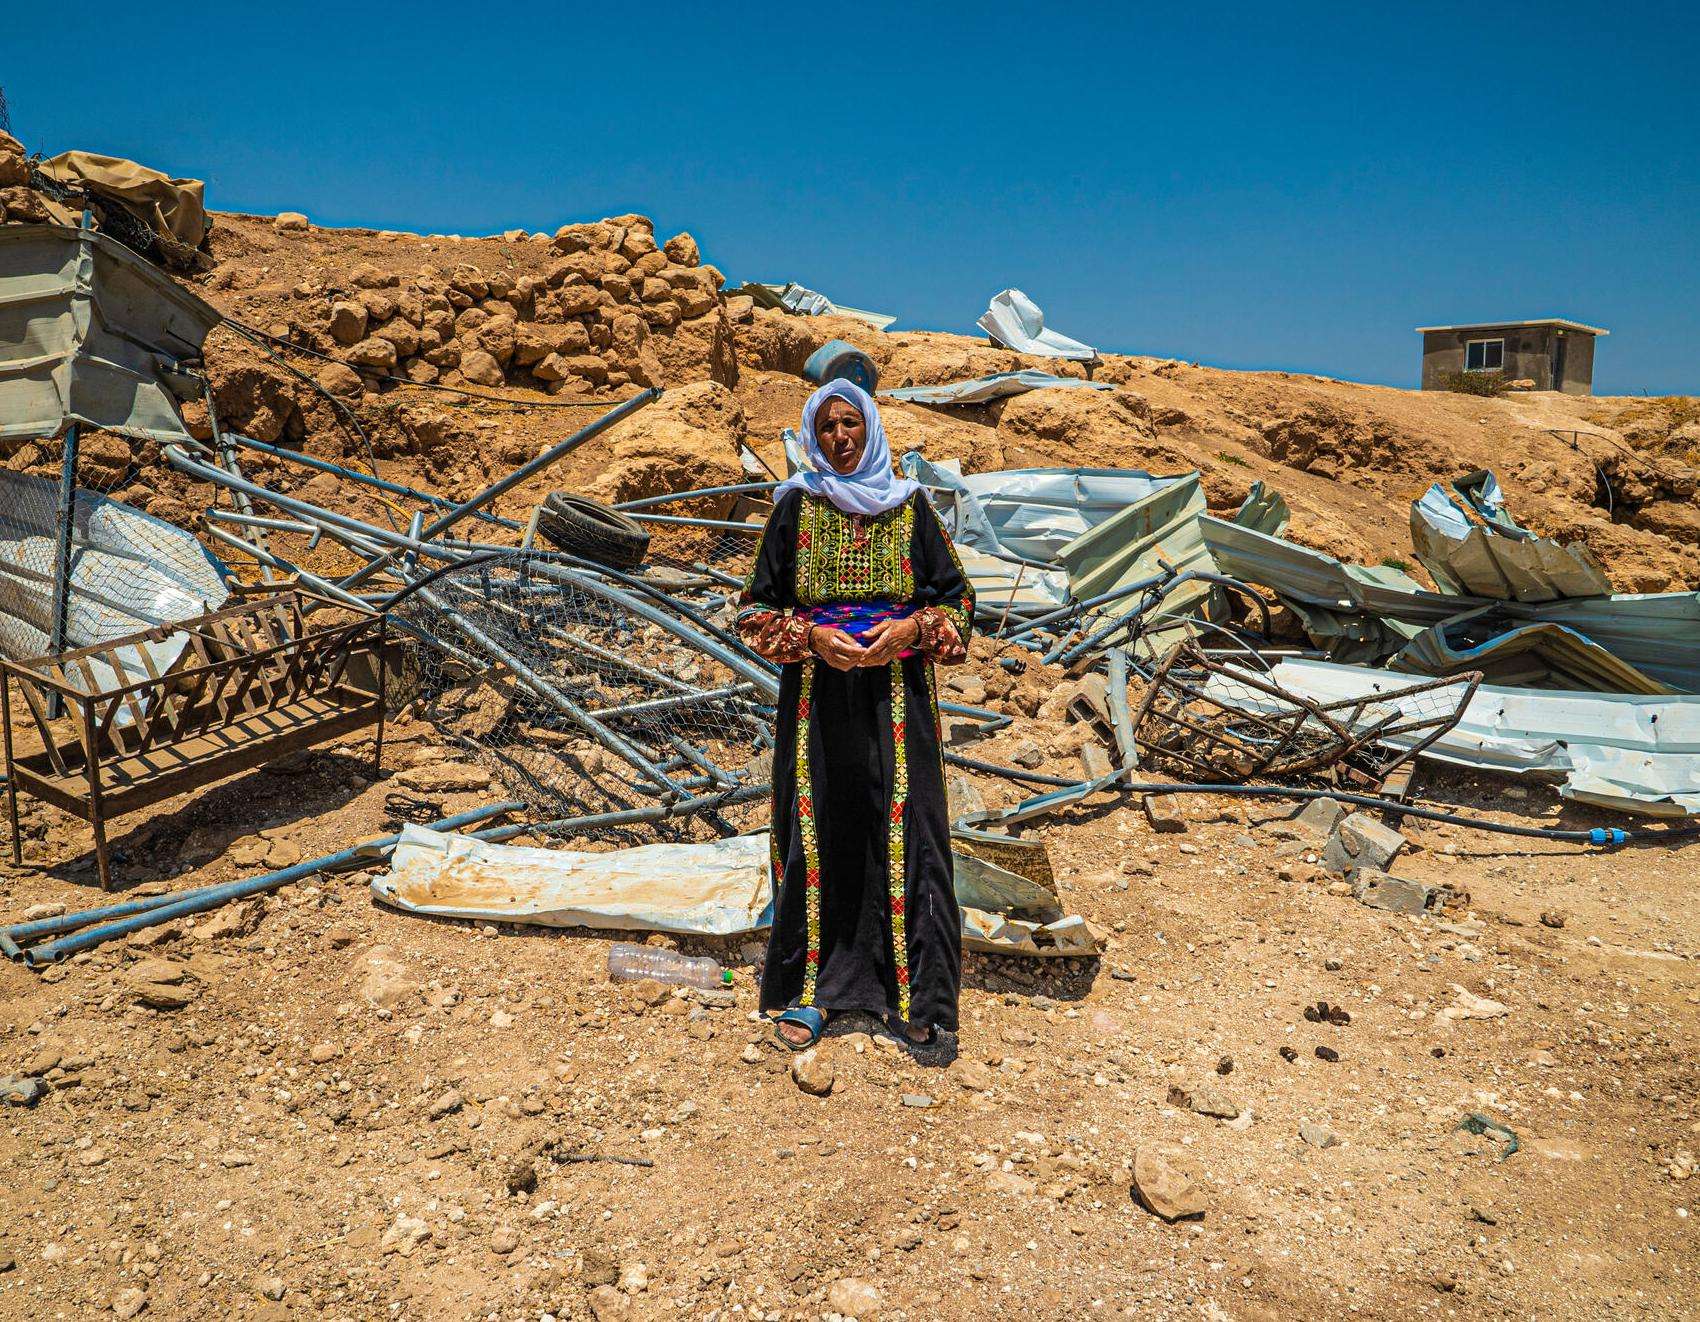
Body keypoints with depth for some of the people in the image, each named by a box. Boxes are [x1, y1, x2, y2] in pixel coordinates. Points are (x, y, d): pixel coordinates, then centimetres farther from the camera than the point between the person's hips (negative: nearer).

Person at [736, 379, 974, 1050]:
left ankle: (910, 991, 7)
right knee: (816, 828, 2)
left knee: (901, 825, -3)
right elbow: (758, 606, 5)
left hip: (896, 688, 0)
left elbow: (955, 595, 7)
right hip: (817, 689, 0)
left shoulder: (908, 502, 6)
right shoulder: (797, 504, 5)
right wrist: (811, 636, -12)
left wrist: (910, 628, -11)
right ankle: (807, 989, 12)